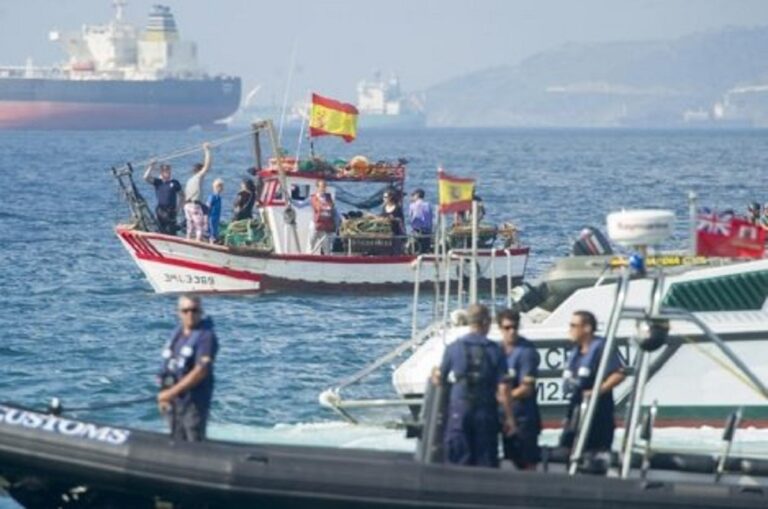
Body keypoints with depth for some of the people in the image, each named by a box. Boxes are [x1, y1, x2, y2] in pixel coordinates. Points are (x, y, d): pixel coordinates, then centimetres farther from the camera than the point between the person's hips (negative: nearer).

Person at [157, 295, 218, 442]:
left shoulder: (206, 336, -13)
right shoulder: (177, 334, 12)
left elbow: (201, 371, -22)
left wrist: (171, 392, -23)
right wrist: (164, 396, 10)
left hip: (194, 401, -8)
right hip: (174, 401, 8)